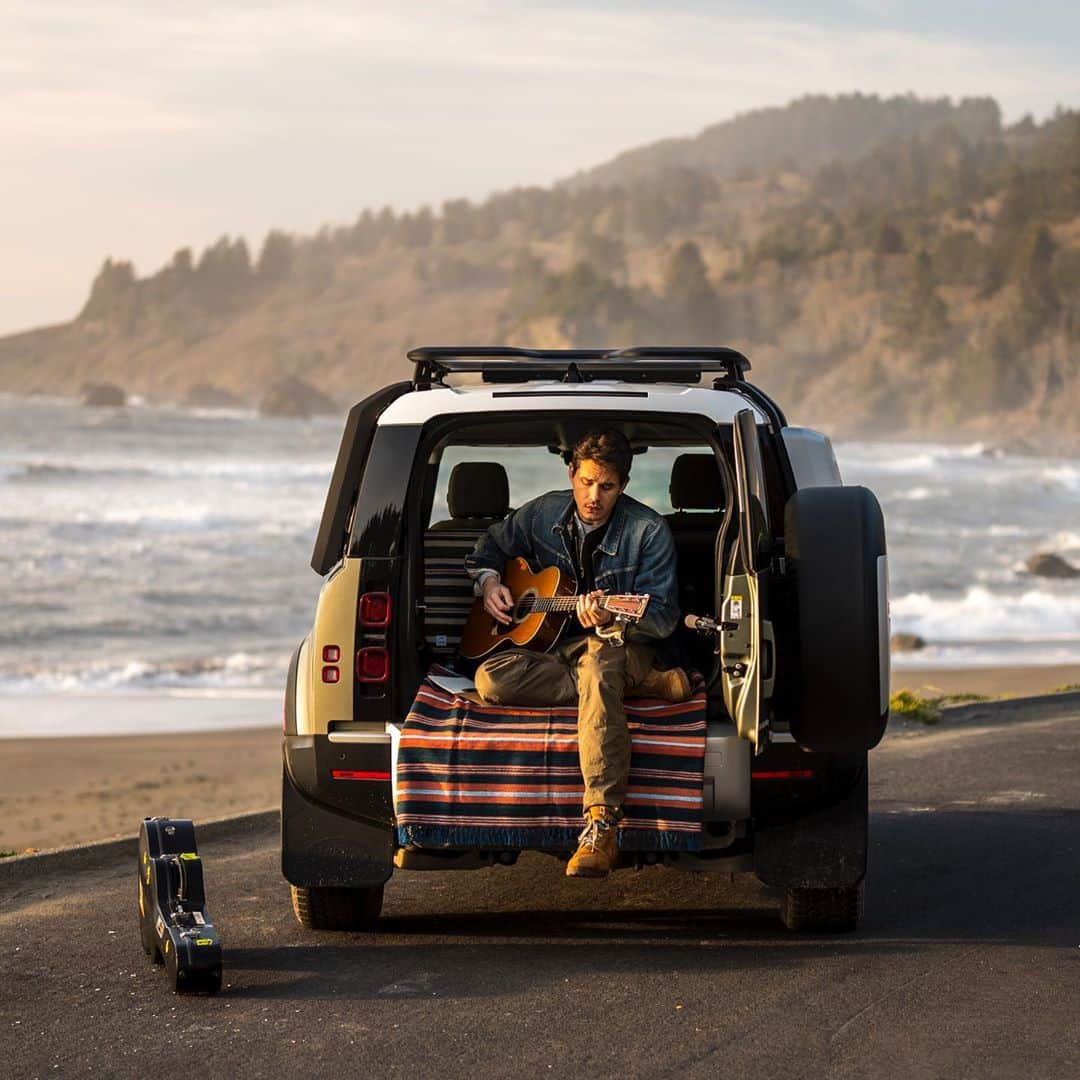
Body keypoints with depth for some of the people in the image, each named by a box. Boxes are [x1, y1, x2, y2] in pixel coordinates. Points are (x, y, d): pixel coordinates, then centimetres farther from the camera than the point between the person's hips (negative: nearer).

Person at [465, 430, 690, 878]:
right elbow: (491, 545, 25)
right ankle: (642, 685, -22)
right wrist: (488, 581, 2)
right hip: (553, 646, 5)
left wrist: (611, 619, -31)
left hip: (619, 645, -5)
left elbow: (663, 617, -11)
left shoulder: (648, 530, -6)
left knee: (597, 661, -43)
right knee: (491, 678, -28)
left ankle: (602, 824, -56)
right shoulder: (543, 514, 6)